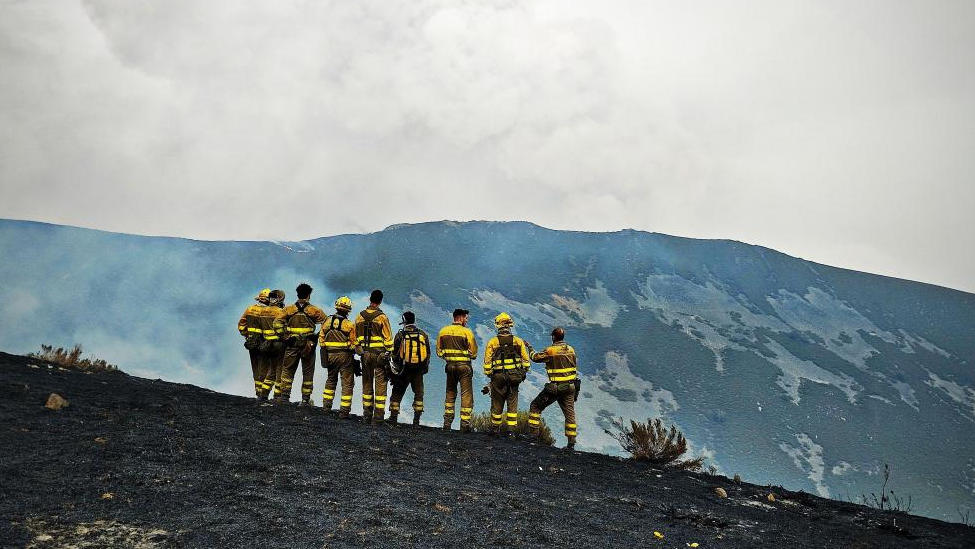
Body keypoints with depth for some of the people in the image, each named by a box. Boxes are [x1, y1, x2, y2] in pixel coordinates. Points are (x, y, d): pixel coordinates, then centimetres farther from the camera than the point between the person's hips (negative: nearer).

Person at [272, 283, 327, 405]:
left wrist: (284, 337, -1)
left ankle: (284, 395, 9)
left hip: (292, 344, 1)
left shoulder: (288, 309, 2)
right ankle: (306, 399, 10)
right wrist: (318, 336, 1)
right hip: (308, 345, -1)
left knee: (287, 370, 12)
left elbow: (277, 323, -7)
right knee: (308, 372, 8)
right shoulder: (314, 310, -2)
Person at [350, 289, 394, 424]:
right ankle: (378, 415, -1)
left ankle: (367, 415, 15)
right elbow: (388, 338, -8)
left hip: (365, 354, 4)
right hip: (379, 354, -4)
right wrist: (389, 354, -1)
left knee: (367, 384, 13)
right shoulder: (381, 317, -8)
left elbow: (354, 337, 11)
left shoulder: (360, 316, 6)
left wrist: (358, 351, 19)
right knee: (380, 385, 0)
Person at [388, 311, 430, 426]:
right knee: (419, 394, 11)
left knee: (397, 394, 9)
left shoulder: (400, 335, -5)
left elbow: (395, 354, 0)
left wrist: (396, 367, 15)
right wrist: (425, 368, 17)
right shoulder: (423, 335, 1)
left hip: (403, 370, -1)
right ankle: (416, 419, 7)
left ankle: (393, 417, 7)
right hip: (418, 371, 2)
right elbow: (428, 354, 6)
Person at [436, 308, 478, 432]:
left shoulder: (443, 331, 4)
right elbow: (473, 353, -7)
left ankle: (447, 423, 16)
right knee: (466, 394, 1)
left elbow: (439, 352, 9)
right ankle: (465, 424, -3)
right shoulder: (467, 332, -10)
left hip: (450, 366, 5)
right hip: (464, 366, -5)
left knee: (450, 393, 17)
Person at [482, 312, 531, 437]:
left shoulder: (492, 342, -5)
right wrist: (523, 373, 16)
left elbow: (487, 363, -2)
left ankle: (495, 429, 24)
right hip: (514, 377, 1)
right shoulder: (518, 341, -1)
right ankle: (511, 430, 5)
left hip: (498, 377, -1)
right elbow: (526, 360, 3)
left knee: (497, 403, 11)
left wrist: (489, 375, 10)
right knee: (512, 404, 8)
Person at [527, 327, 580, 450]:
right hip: (570, 387, 5)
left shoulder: (550, 350, -13)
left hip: (554, 388, -5)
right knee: (570, 413, 11)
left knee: (535, 406, 11)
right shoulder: (571, 350, 4)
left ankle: (533, 433, 10)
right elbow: (574, 368, 12)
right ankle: (571, 442, 11)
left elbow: (536, 357, 1)